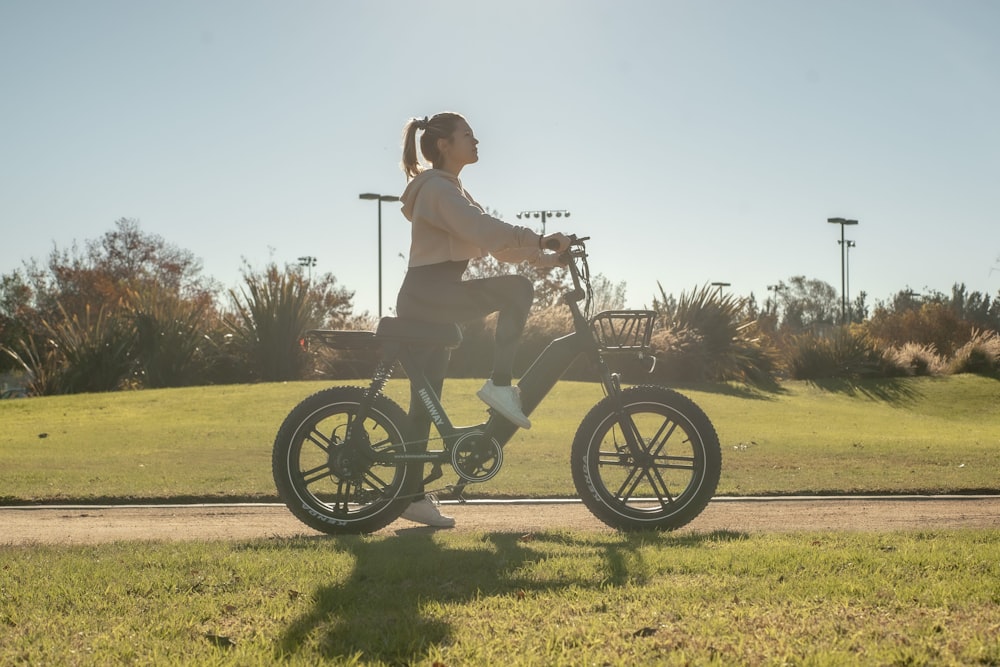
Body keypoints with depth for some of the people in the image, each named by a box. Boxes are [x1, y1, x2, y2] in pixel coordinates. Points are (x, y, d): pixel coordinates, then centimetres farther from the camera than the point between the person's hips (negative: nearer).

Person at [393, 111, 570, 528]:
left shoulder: (452, 191, 22)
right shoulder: (438, 188, -10)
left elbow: (493, 241, 20)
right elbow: (483, 229, -25)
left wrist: (541, 256, 8)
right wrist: (540, 240, -26)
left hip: (430, 302, 10)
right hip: (429, 295, -10)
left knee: (425, 400, 7)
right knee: (517, 289, -20)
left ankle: (414, 496, 9)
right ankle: (500, 385, -17)